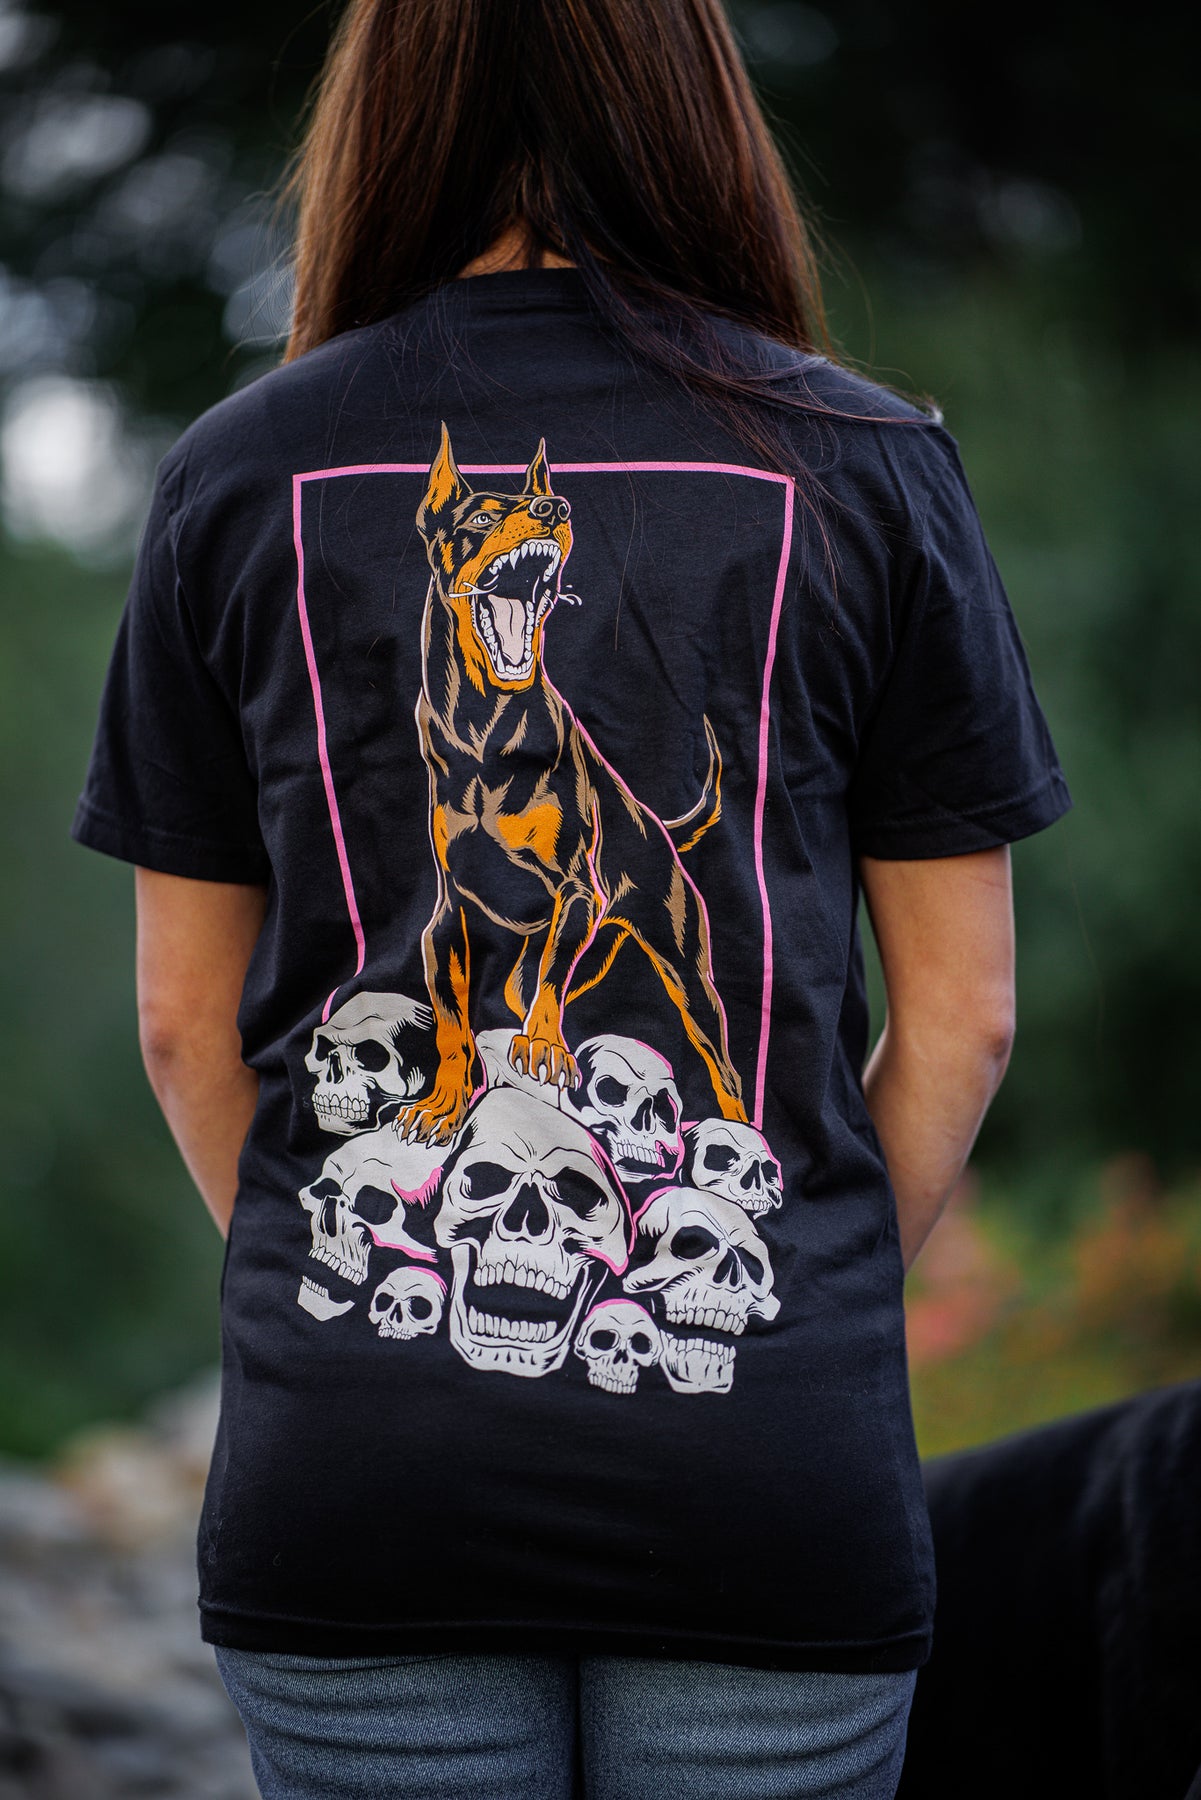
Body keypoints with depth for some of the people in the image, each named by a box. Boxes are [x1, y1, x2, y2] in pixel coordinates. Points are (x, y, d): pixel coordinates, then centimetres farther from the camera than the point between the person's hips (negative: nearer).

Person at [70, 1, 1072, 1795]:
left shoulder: (238, 477, 3)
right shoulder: (869, 467, 0)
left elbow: (186, 1019, 7)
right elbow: (964, 1015, 3)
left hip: (351, 1478, 1)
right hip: (773, 1479, -1)